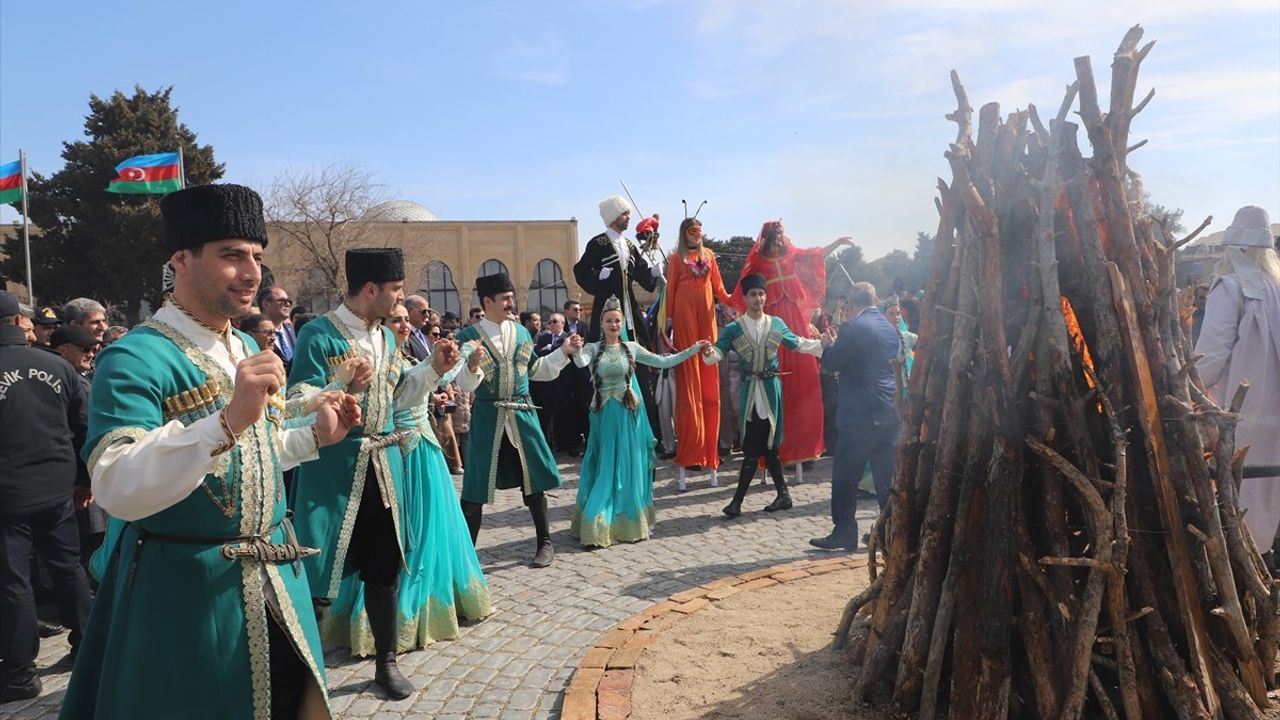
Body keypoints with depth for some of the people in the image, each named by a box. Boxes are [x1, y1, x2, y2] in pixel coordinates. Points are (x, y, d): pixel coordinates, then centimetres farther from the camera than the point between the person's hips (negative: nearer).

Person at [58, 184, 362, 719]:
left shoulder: (247, 349, 7)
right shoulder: (136, 358, -18)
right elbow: (116, 490, -32)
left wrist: (315, 434, 7)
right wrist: (228, 420, -41)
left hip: (274, 579, 7)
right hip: (188, 588, -7)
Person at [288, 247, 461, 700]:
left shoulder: (386, 336, 11)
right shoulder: (318, 335, -12)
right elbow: (297, 405, -15)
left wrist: (433, 368, 7)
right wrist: (343, 387, -31)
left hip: (384, 464, 7)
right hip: (333, 468, -6)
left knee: (384, 564, 12)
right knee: (320, 568, 1)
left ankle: (386, 662, 27)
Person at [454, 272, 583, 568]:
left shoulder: (521, 332, 7)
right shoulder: (468, 337, -7)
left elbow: (535, 370, 18)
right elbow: (464, 384, -15)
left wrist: (564, 352, 11)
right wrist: (472, 365, -36)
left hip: (522, 416, 3)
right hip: (486, 419, -3)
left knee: (533, 480, 10)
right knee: (476, 487, 3)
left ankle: (545, 543, 25)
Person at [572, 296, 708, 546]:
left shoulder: (631, 347, 5)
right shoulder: (593, 349, 1)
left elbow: (663, 362, 7)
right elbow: (580, 362, -20)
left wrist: (693, 349, 4)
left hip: (628, 413, 1)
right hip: (604, 415, -1)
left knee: (628, 467, 6)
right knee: (605, 468, 3)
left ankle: (628, 522, 18)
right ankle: (599, 524, 9)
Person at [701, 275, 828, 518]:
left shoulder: (776, 324, 6)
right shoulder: (734, 328, 2)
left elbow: (798, 344, 14)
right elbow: (718, 352, -9)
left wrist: (821, 343, 2)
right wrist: (709, 353, -31)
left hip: (771, 388, -1)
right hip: (749, 390, 1)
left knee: (757, 445, -2)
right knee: (765, 445, 4)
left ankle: (738, 500, 3)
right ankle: (783, 493, 17)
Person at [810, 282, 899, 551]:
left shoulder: (852, 327, -11)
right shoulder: (890, 328, 12)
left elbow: (832, 362, -8)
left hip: (861, 413, -7)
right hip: (890, 412, 8)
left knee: (845, 475, 0)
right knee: (886, 475, 12)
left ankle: (844, 532, 2)